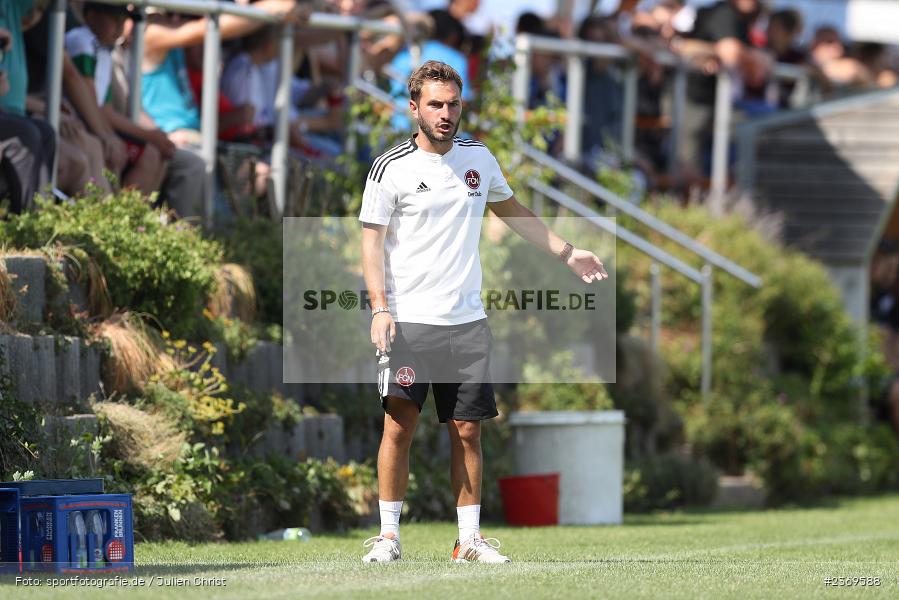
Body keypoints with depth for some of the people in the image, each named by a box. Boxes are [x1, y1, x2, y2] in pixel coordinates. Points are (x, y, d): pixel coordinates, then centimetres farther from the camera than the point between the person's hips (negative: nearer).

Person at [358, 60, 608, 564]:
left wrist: (567, 252, 26)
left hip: (468, 322, 4)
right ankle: (389, 535, 1)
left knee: (467, 429, 3)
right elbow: (372, 240, -3)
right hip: (409, 320, -4)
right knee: (400, 425, -8)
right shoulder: (391, 168, -3)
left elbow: (512, 211, 26)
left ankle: (470, 539, 8)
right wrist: (380, 308, -13)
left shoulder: (479, 158, 11)